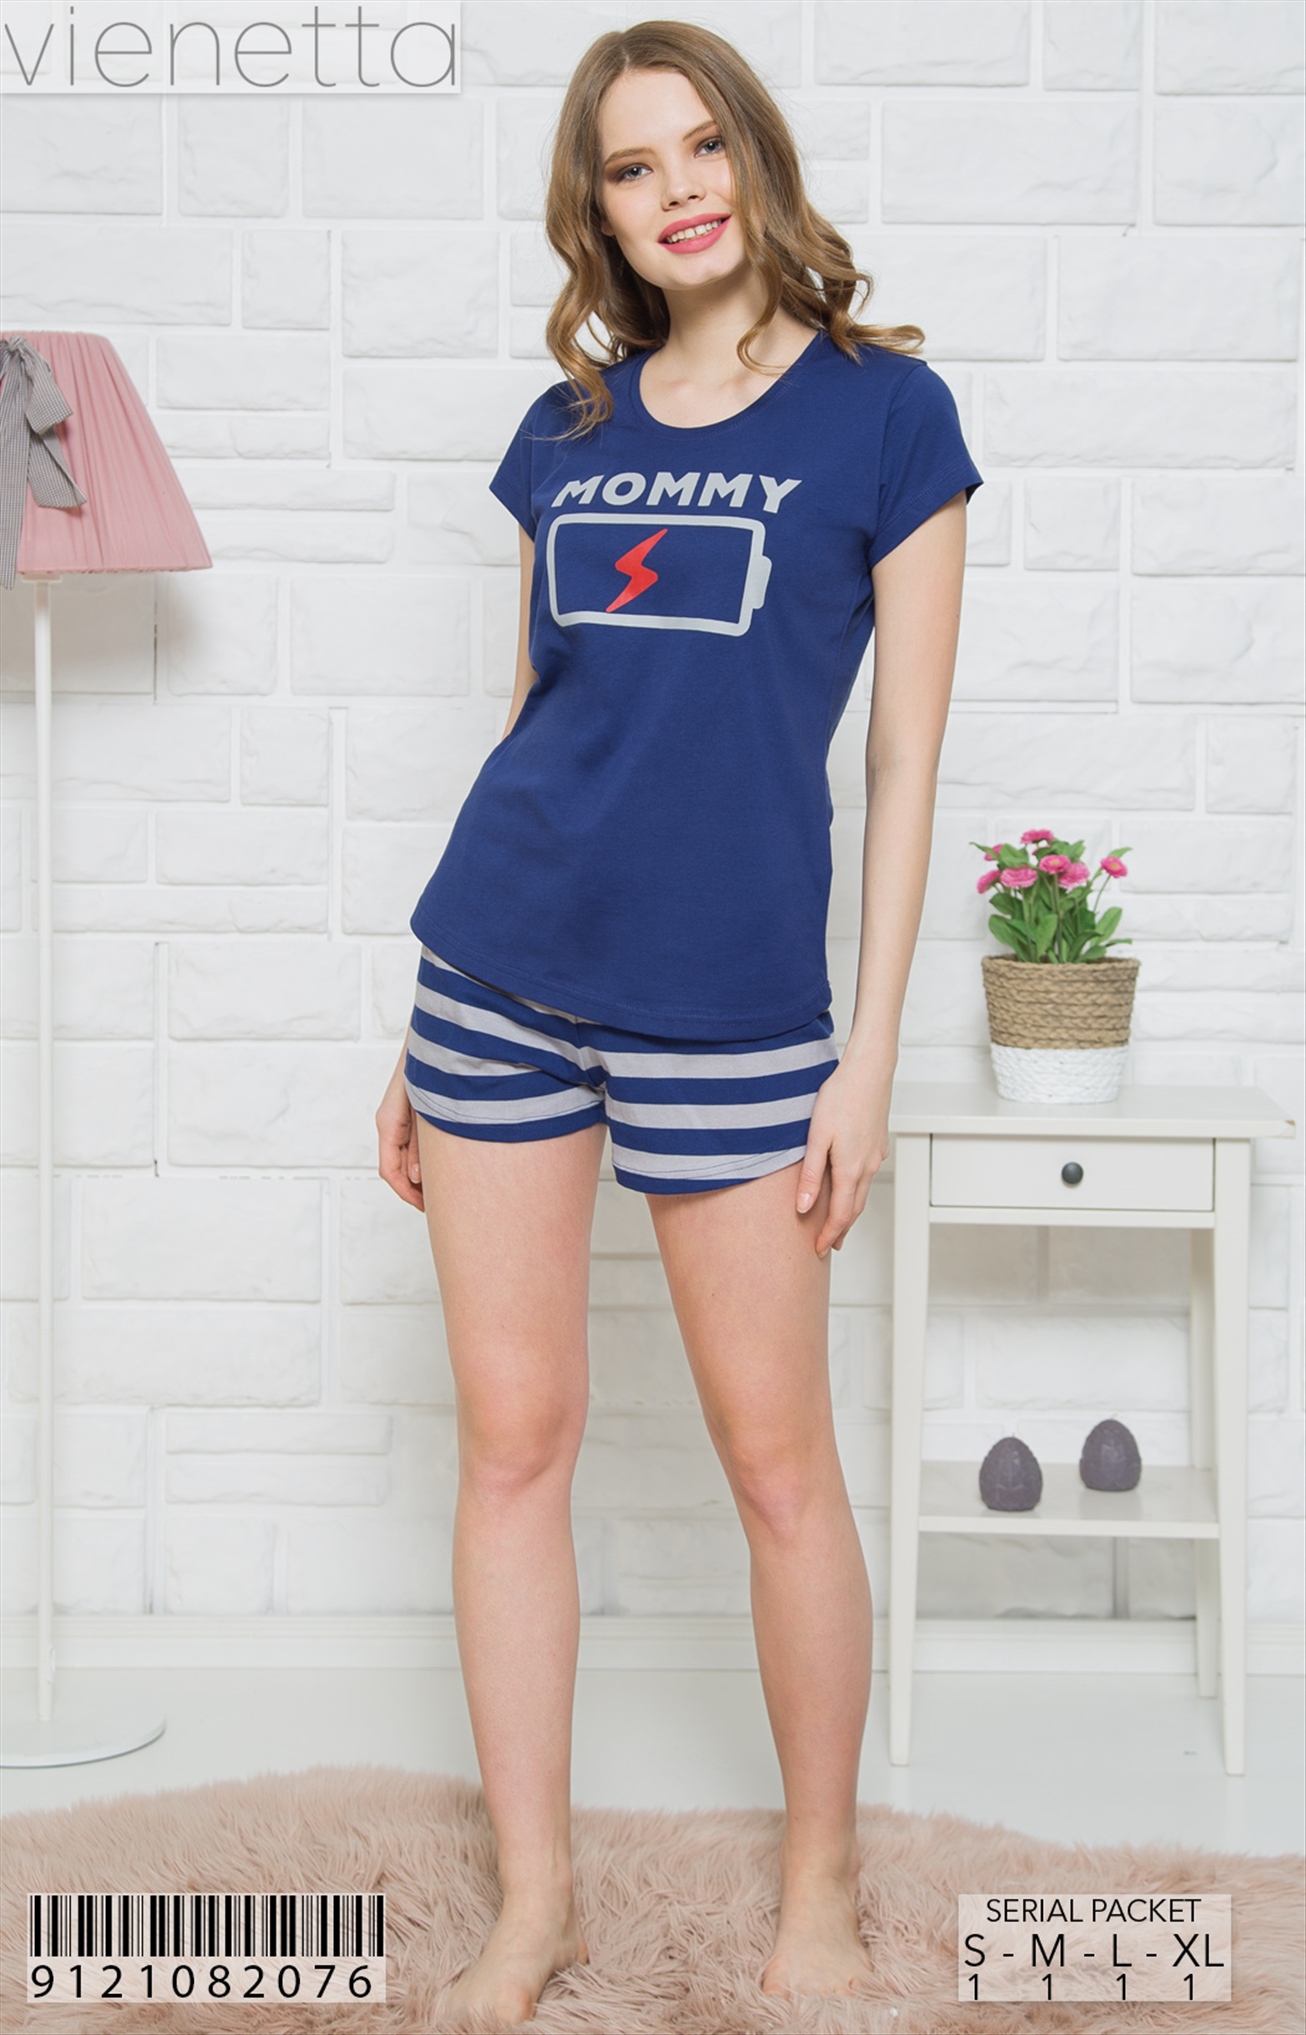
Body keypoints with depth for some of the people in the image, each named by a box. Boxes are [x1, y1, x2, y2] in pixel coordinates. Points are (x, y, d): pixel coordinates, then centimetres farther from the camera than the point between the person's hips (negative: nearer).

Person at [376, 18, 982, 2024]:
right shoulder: (570, 428, 11)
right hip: (501, 975, 4)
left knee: (779, 1460, 3)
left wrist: (873, 1053, -8)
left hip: (730, 1004, -4)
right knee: (512, 1436, 6)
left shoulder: (882, 408, 0)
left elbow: (904, 754, -2)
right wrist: (422, 1033, 13)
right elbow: (535, 714, 15)